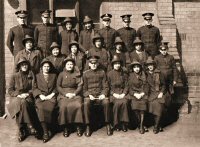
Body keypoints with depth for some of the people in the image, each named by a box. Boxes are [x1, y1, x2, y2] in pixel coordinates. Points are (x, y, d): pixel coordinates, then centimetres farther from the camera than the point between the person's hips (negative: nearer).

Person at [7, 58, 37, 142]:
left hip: (28, 97, 0)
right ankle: (29, 126, -35)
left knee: (23, 103, -36)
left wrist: (27, 94, -12)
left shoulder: (31, 76, 12)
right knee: (20, 103, -37)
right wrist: (18, 95, -12)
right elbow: (10, 90, 5)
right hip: (16, 97, 0)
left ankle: (21, 130, -33)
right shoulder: (14, 76, 11)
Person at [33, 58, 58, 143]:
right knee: (40, 108, -33)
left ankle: (47, 129, -20)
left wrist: (52, 94, -3)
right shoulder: (37, 76, 19)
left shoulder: (54, 75, 22)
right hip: (40, 97, 0)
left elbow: (56, 87, 15)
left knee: (49, 108, -33)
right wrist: (40, 95, -7)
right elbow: (35, 88, 9)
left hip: (51, 97, 0)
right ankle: (45, 131, -31)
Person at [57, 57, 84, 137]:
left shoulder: (77, 74, 14)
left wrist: (74, 93, -10)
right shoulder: (61, 74, 12)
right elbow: (58, 86, 5)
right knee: (63, 106, -31)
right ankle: (65, 127, -18)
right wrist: (66, 94, -10)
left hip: (75, 94, 1)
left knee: (78, 105, -30)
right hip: (63, 94, 0)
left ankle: (78, 126, -18)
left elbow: (80, 86, 7)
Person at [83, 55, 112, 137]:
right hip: (89, 95, 0)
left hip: (100, 95, 0)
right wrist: (89, 95, -10)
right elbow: (84, 88, 8)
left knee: (106, 102, -33)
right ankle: (88, 126, -24)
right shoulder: (85, 74, 12)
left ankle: (108, 125, -20)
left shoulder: (102, 72, 13)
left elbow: (105, 86, 9)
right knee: (86, 103, -34)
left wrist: (103, 94, -10)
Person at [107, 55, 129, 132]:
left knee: (124, 102, -32)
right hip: (113, 93, -1)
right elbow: (108, 87, 4)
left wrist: (124, 93, -8)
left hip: (122, 93, 1)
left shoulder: (124, 74, 13)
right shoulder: (109, 74, 7)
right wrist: (114, 94, -10)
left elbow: (126, 86, 9)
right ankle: (116, 124, -18)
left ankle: (124, 123, -21)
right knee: (117, 103, -32)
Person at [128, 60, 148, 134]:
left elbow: (146, 87, 6)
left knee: (142, 103, -28)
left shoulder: (143, 76, 10)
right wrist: (135, 94, -10)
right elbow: (129, 88, 5)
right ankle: (139, 124, -14)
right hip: (133, 94, 0)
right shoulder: (130, 76, 9)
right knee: (134, 104, -27)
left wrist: (142, 94, -10)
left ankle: (141, 126, -24)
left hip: (142, 94, 0)